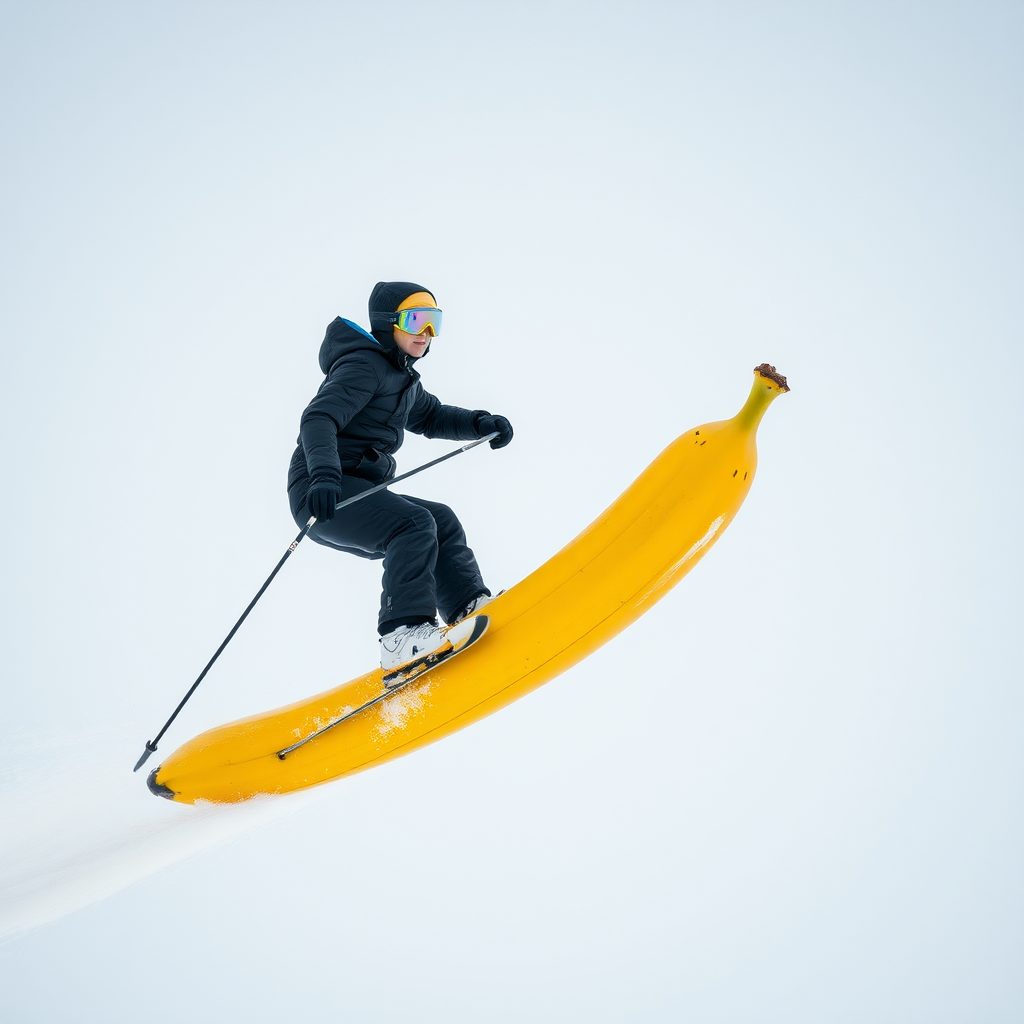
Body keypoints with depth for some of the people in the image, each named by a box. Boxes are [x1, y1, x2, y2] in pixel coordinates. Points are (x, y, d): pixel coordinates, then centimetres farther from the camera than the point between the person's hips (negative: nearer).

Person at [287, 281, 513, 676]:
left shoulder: (402, 377, 21)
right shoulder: (365, 366, -9)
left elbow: (430, 417, 36)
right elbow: (319, 419, -22)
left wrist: (479, 423, 16)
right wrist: (324, 474, -41)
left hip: (358, 492, 10)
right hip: (323, 494, -10)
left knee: (442, 522, 6)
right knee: (414, 523, -26)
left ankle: (471, 607, -2)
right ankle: (402, 635, -36)